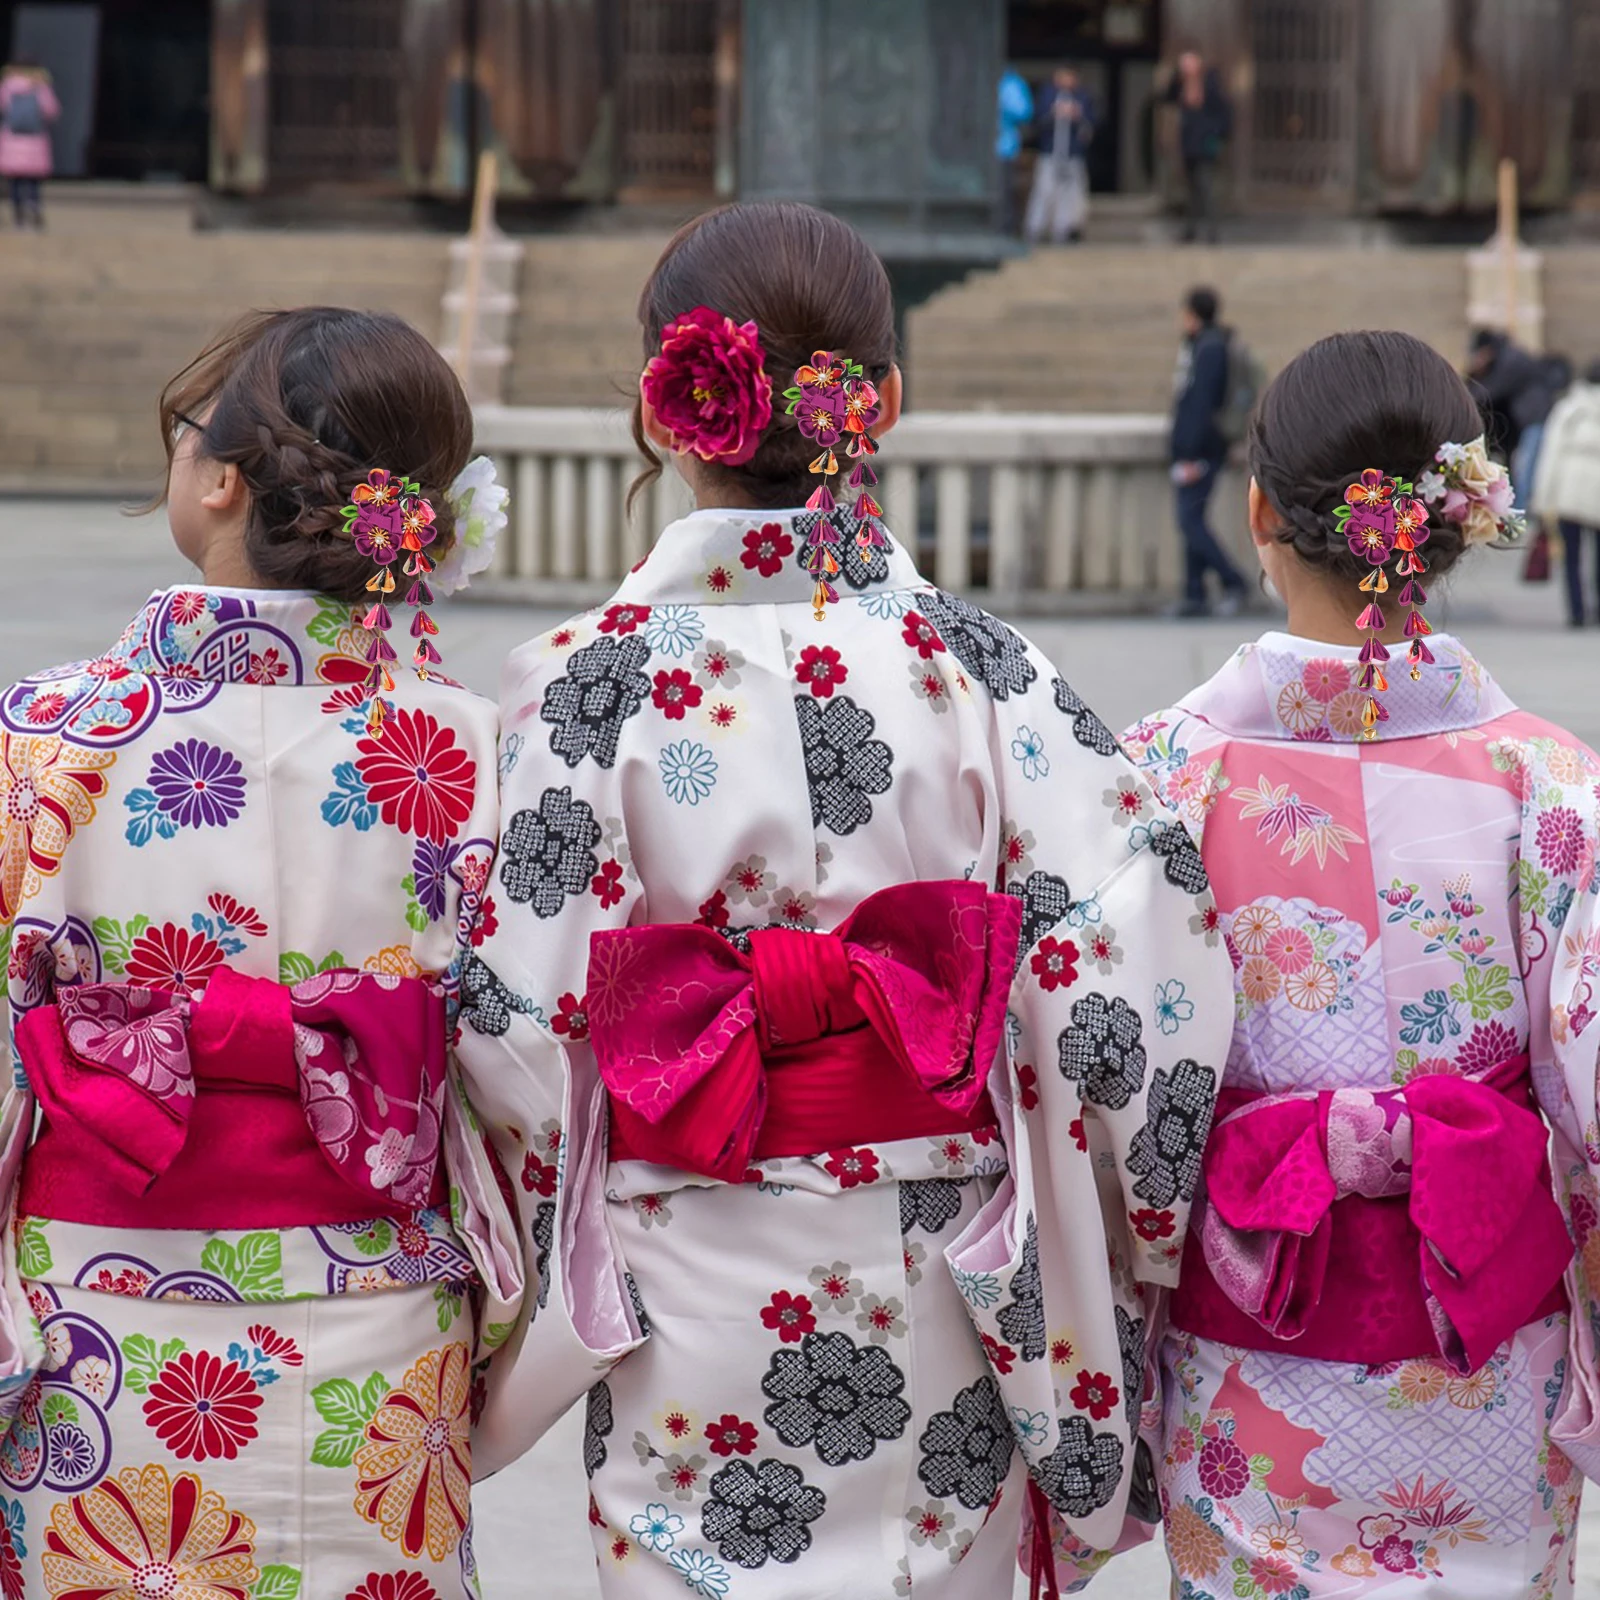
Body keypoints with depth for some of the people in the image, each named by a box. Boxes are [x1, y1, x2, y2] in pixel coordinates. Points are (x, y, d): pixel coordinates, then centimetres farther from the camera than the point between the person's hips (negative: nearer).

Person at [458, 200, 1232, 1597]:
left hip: (698, 1313, -1)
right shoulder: (971, 662, -7)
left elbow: (522, 1032, -10)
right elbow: (1148, 950, -11)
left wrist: (528, 1275, 7)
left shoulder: (590, 679, -10)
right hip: (941, 1313, 1)